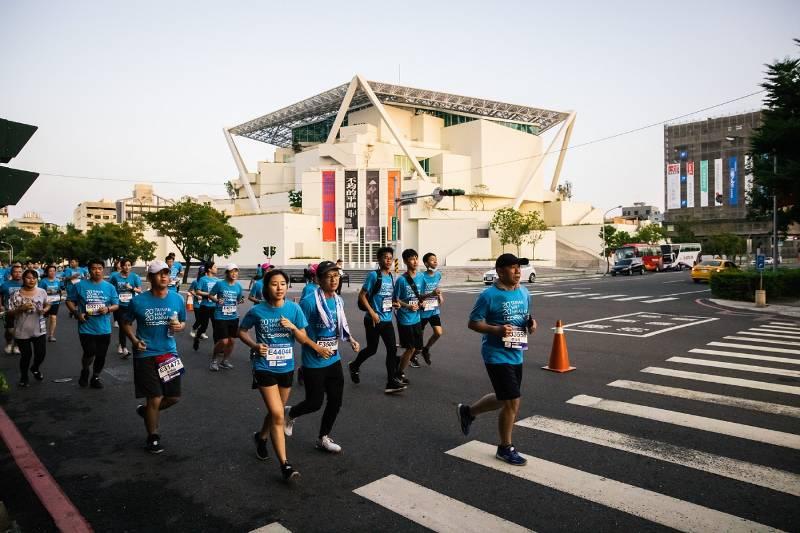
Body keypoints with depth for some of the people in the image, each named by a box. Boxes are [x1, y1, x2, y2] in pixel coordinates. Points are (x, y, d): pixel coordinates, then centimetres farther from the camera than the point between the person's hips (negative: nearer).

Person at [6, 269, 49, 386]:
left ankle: (35, 368, 41)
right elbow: (10, 313, -5)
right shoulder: (16, 294, -9)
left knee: (41, 353, 7)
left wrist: (45, 309, -10)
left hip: (39, 330, 2)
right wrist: (22, 308, -23)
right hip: (22, 331, -2)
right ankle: (23, 377, 30)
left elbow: (47, 305, 13)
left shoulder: (42, 292, -1)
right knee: (26, 355, 5)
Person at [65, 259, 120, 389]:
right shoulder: (80, 285, -1)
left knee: (101, 356, 9)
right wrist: (77, 313, -10)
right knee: (89, 354, -5)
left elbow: (116, 305, 6)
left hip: (104, 329, 2)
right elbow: (70, 301, 6)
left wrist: (108, 309, -15)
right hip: (86, 328, -2)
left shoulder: (110, 287, 3)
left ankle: (95, 377, 30)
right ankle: (84, 371, 26)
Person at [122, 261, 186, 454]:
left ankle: (146, 410, 40)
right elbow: (126, 323, 4)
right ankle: (153, 437, 23)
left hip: (169, 353, 4)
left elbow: (183, 322, 11)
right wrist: (134, 340, -12)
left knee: (174, 397, 9)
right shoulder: (138, 301, -10)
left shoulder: (177, 299, -3)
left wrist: (180, 327, -13)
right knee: (155, 398, -1)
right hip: (146, 355, -3)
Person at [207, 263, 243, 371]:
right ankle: (214, 359, 14)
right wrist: (217, 300, -18)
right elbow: (210, 295, -1)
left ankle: (225, 360, 30)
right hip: (221, 317, -5)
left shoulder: (238, 286, 3)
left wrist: (239, 302, -5)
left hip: (233, 317, 5)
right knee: (223, 341, -10)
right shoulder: (219, 284, -10)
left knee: (231, 340, 10)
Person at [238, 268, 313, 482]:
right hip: (265, 368, -3)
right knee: (278, 414, -11)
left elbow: (304, 340, -3)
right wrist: (254, 346, -12)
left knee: (276, 412, 20)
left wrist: (293, 327, -23)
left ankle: (261, 437, 51)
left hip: (286, 368, 4)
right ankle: (285, 465, -3)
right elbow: (241, 331, 5)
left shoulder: (294, 309, -7)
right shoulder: (257, 311, -11)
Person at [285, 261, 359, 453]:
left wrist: (351, 340, -1)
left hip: (334, 360, 7)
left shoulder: (338, 301, 3)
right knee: (315, 402, 4)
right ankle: (290, 414, 37)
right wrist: (316, 347, -18)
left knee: (336, 401, 9)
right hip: (314, 362, -6)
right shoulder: (309, 301, -19)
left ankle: (323, 438, 30)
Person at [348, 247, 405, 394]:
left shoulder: (391, 277, 7)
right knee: (372, 349, 8)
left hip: (387, 320, 6)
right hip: (374, 320, -6)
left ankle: (391, 382, 3)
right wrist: (372, 312, -18)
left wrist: (393, 305, 6)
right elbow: (362, 295, -14)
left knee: (392, 349, -2)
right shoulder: (373, 275, -13)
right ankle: (354, 366, 36)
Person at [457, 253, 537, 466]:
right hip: (497, 355, -8)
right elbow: (473, 323, -12)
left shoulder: (524, 293, 6)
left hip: (516, 355, 8)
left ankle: (467, 411, 43)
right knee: (512, 402, -4)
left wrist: (531, 323, -4)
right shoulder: (489, 295, -15)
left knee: (504, 399, 19)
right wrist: (497, 330, -27)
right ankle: (506, 448, 17)